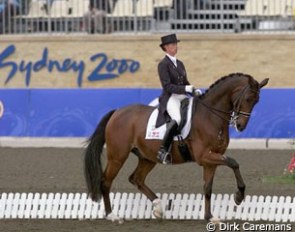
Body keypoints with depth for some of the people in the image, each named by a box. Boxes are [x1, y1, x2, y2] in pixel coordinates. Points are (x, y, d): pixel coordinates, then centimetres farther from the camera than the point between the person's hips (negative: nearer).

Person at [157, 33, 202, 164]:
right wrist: (186, 89, -21)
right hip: (170, 98, -8)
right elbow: (167, 86, -14)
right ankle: (163, 151, -35)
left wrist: (194, 91, 1)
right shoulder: (163, 65, -4)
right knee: (177, 119, -36)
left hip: (183, 97, 8)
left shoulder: (179, 64, 19)